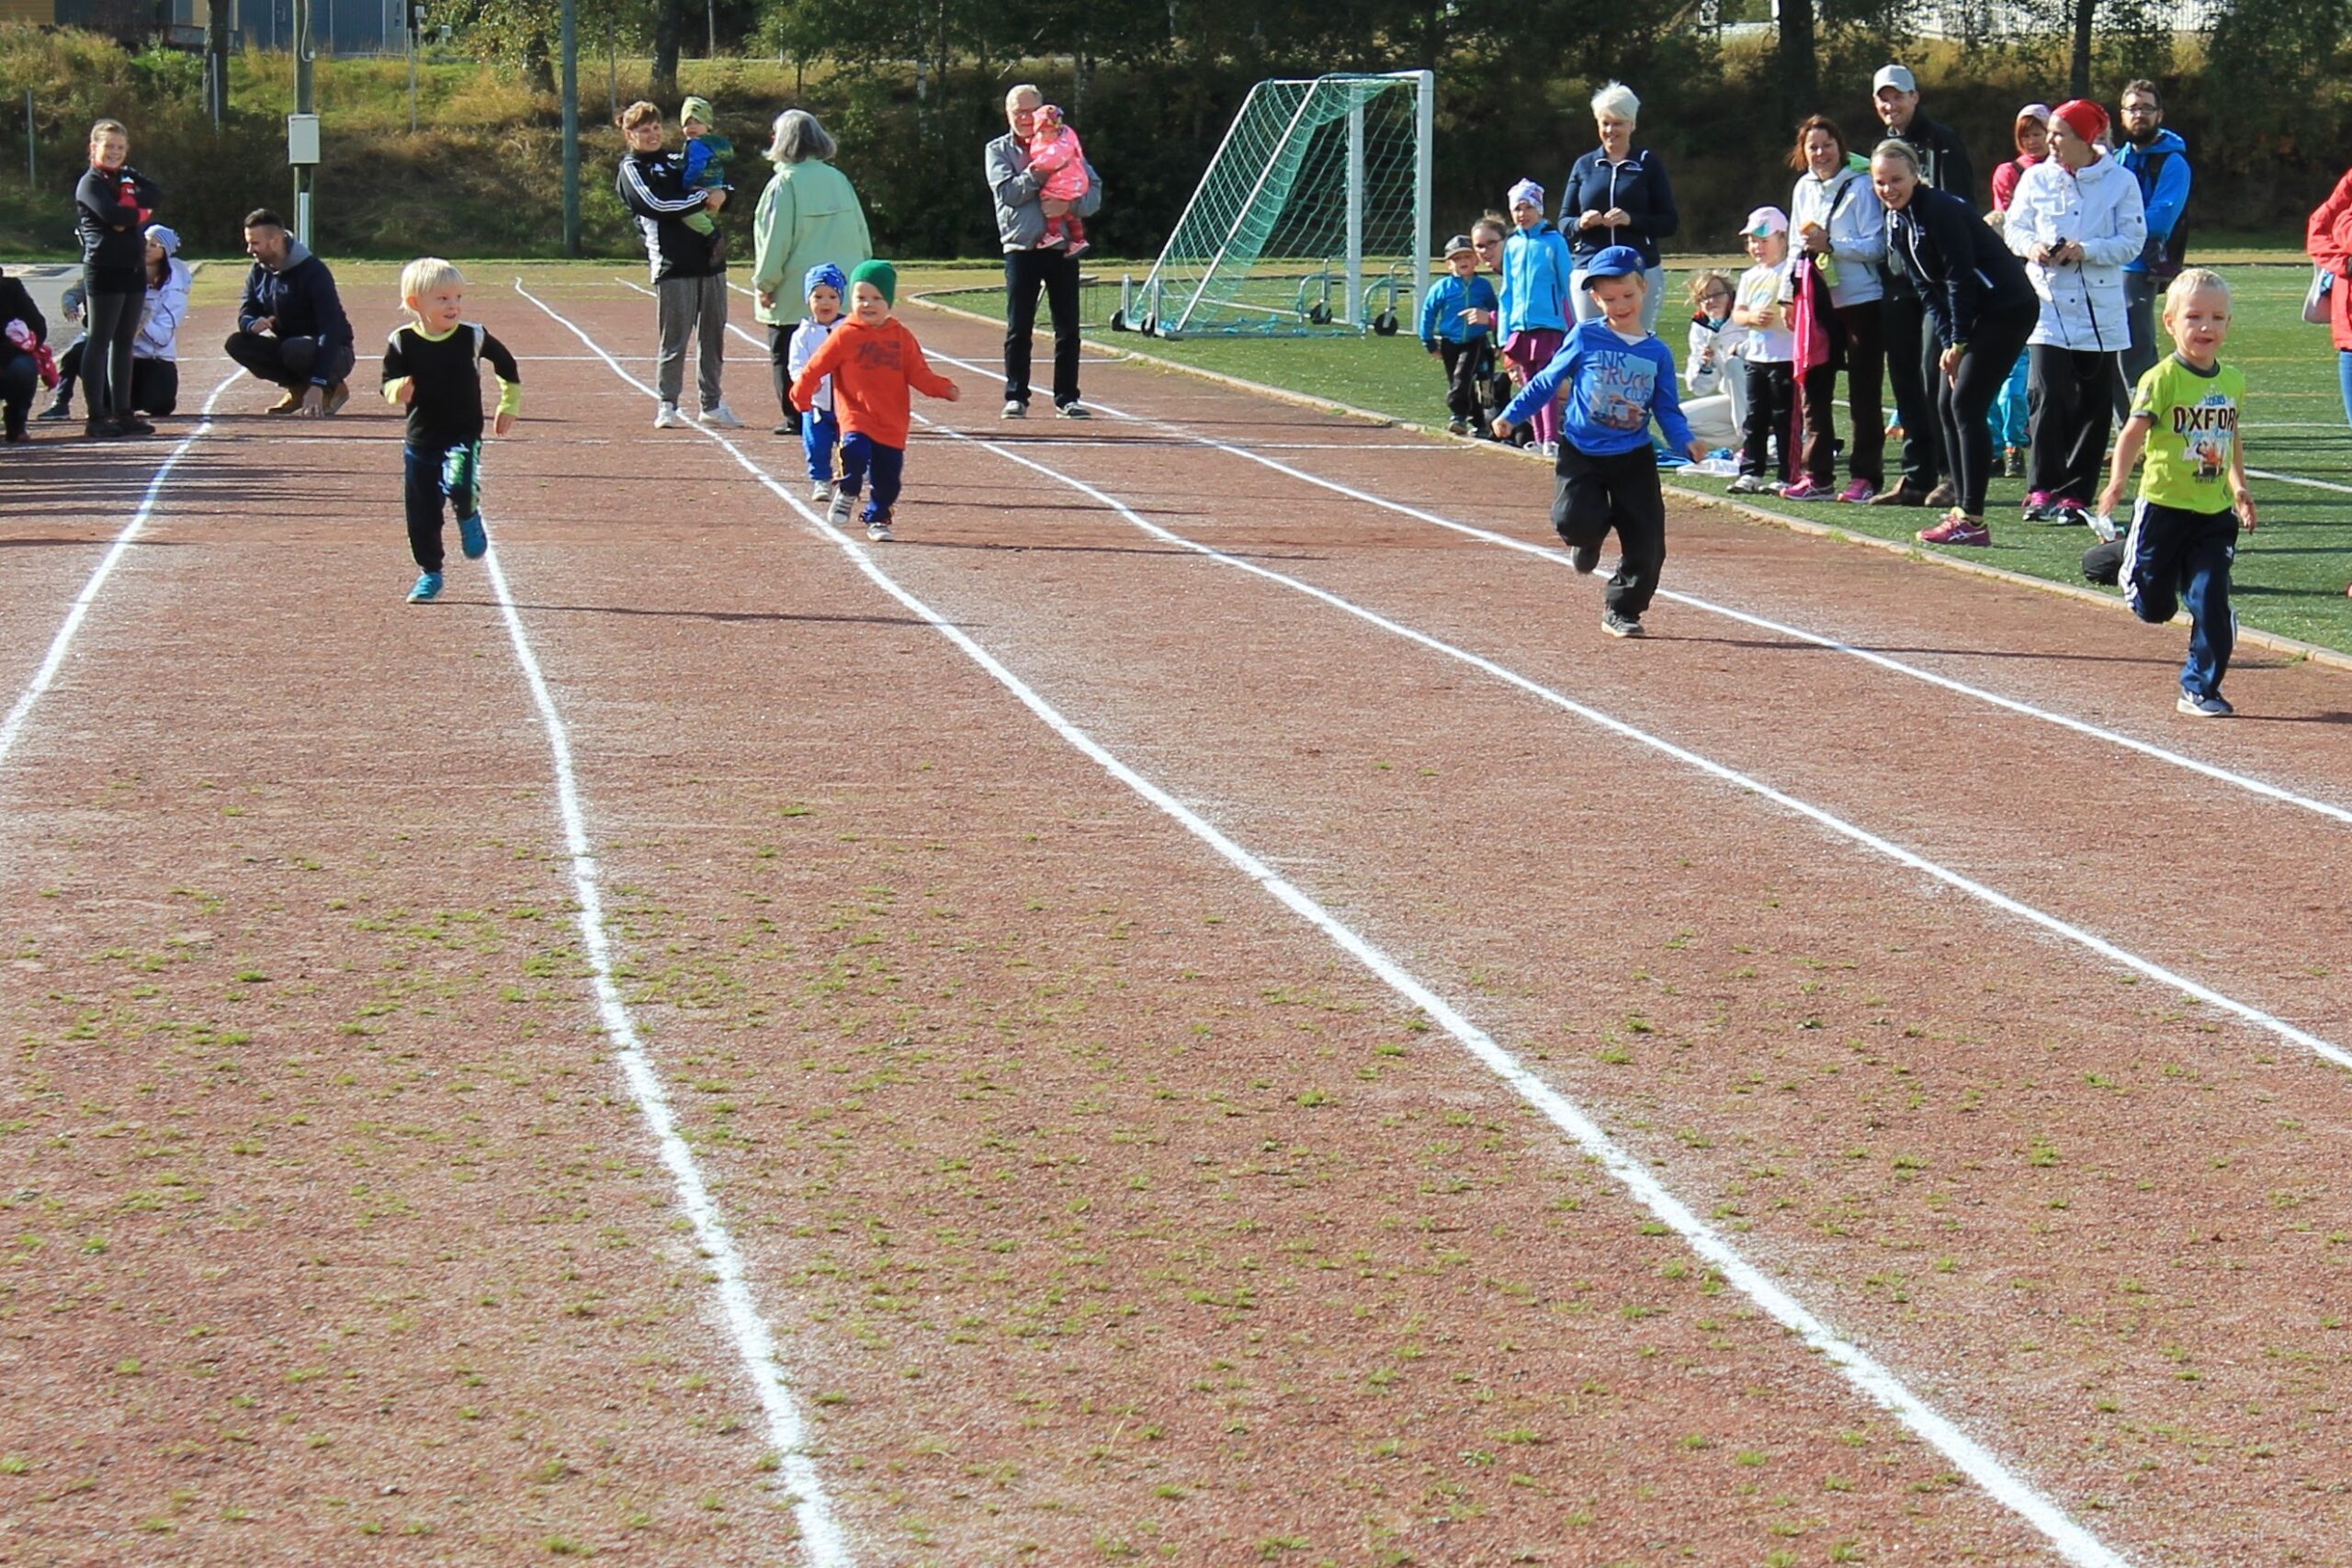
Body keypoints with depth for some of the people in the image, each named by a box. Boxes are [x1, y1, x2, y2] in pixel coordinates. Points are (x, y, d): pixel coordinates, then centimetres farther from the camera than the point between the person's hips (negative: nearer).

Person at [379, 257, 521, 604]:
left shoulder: (473, 337, -4)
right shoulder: (401, 342, -5)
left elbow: (506, 365, 13)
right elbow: (388, 383, 0)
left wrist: (509, 405, 15)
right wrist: (397, 391, -23)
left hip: (463, 436, -2)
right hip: (419, 441, 2)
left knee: (458, 484, -30)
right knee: (421, 513, 6)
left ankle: (469, 518, 4)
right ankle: (430, 575, 24)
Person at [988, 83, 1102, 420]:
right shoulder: (998, 151, 8)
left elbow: (1093, 190, 1)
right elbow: (1006, 191, -9)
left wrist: (1069, 205, -18)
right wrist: (1038, 174, -19)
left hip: (1062, 247, 1)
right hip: (1021, 248, -1)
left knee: (1068, 328, 1)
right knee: (1018, 329, -1)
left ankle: (1066, 397, 8)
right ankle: (1016, 397, 5)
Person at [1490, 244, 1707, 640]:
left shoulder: (1657, 353, 2)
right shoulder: (1585, 338, -3)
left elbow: (1668, 410, 4)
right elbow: (1549, 381, 6)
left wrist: (1686, 440, -13)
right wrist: (1511, 414, 3)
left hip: (1633, 459, 2)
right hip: (1581, 454, -2)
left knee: (1646, 546, -2)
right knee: (1576, 521, -24)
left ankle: (1620, 610, 18)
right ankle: (1589, 536, 15)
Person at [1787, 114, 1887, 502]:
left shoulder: (1860, 186, -8)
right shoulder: (1803, 188, 11)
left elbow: (1875, 246, -13)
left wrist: (1830, 245, -23)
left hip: (1861, 300, -6)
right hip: (1818, 304, 6)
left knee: (1863, 393, -1)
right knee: (1813, 387, 5)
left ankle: (1865, 477, 2)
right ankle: (1817, 475, 11)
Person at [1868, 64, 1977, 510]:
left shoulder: (1941, 142, -4)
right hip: (1898, 281, 8)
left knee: (1935, 373, -11)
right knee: (1905, 381, 7)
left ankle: (1951, 475, -7)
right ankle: (1916, 477, 12)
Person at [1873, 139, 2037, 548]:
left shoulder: (1941, 210, -18)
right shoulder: (1897, 223, 8)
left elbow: (1960, 277, -19)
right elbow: (1928, 289, 9)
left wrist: (1958, 343, -16)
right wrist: (1946, 343, -1)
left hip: (2007, 308, -10)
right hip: (1969, 313, 10)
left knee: (1965, 404, -13)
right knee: (1946, 406, 7)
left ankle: (1972, 521, -13)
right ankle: (1961, 510, 13)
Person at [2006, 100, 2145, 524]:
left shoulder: (2121, 181, -1)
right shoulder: (2036, 178, 5)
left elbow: (2132, 241, -3)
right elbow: (2014, 227, 11)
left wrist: (2086, 250, -17)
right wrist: (2031, 246, -11)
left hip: (2100, 309, 0)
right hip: (2048, 302, 0)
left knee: (2094, 405, 3)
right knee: (2049, 398, -10)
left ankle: (2074, 493, 10)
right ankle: (2042, 490, -5)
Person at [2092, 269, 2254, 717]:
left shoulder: (2233, 381, 4)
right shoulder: (2162, 379, -13)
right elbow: (2134, 432, -19)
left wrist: (2239, 486, 15)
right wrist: (2117, 483, -31)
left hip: (2215, 512, 4)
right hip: (2164, 507, -4)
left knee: (2211, 602, -2)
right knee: (2154, 606, 7)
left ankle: (2201, 688, 10)